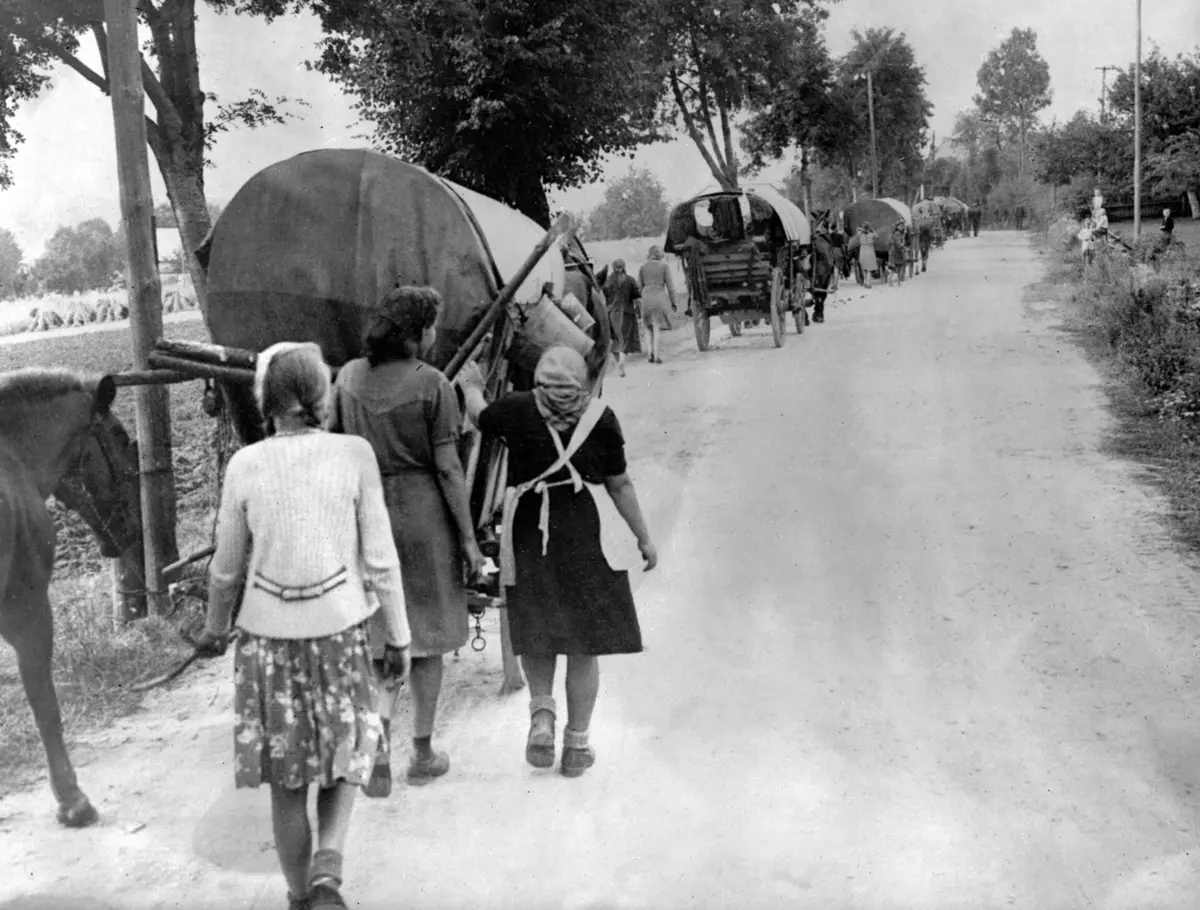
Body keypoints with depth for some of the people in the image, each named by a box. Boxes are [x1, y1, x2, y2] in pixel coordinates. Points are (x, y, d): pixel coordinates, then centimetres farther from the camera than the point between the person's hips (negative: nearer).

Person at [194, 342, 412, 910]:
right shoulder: (354, 455, -8)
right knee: (344, 758, 19)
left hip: (268, 634, 1)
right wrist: (399, 637, 4)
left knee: (287, 780, 15)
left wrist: (215, 628, 22)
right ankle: (327, 864, -2)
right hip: (340, 628, -1)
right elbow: (381, 560, -6)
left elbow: (227, 568, 4)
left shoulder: (245, 465, -5)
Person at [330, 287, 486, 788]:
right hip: (421, 512, -4)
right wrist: (468, 536, -4)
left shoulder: (349, 377, 1)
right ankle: (423, 754, 19)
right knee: (426, 636, 10)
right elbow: (447, 468, -11)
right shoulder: (433, 385, -12)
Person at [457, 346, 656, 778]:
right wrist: (643, 537, 11)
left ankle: (542, 712, 4)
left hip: (527, 530, 1)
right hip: (581, 531, 0)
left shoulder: (517, 410, -7)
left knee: (535, 634, 21)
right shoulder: (601, 418, -6)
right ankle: (577, 744, 18)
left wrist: (471, 386, 36)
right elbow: (620, 486, 0)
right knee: (583, 643, 11)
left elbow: (478, 414, 14)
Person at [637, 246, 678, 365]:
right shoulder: (664, 266, 0)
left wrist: (639, 302, 12)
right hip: (660, 296, -2)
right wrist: (673, 302, 4)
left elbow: (639, 286, 6)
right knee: (657, 327, -2)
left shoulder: (643, 267, 7)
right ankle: (657, 356, -10)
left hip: (646, 297, 2)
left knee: (651, 327, 18)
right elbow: (669, 285, -2)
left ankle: (652, 353, 8)